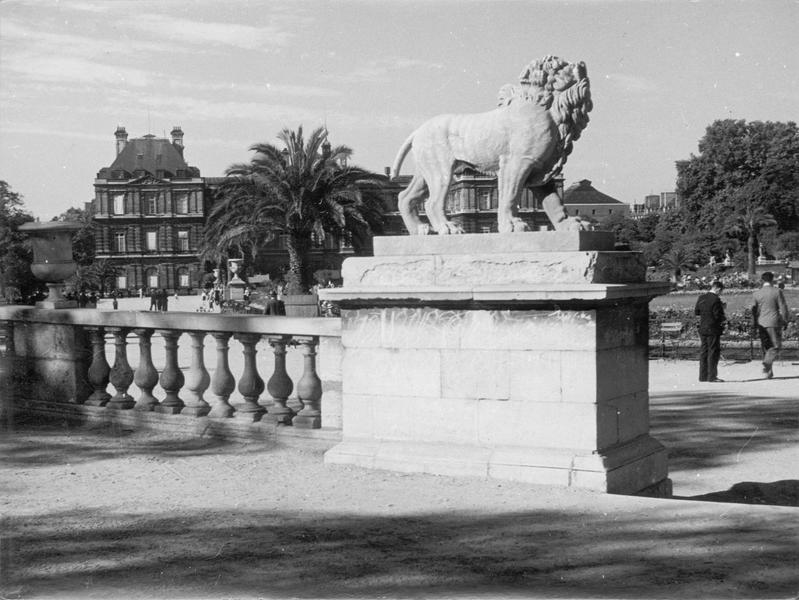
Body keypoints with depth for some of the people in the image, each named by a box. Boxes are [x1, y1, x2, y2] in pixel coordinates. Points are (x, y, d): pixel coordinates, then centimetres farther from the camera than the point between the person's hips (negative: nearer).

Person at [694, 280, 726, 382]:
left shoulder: (701, 297, 6)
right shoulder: (716, 300, -16)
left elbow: (696, 312, 12)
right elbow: (718, 315, -17)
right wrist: (724, 320, 2)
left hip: (702, 329, 7)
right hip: (713, 330, -7)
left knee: (703, 352, 12)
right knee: (713, 352, -1)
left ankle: (703, 376, 16)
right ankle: (712, 376, -2)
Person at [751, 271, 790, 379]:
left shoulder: (756, 294, 4)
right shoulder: (777, 291, -6)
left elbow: (754, 311, 8)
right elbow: (783, 307, -5)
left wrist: (755, 325, 16)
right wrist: (785, 321, 6)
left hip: (761, 324, 4)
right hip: (774, 323, -4)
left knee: (766, 348, 11)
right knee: (776, 346, 3)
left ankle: (769, 372, 12)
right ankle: (767, 364, -19)